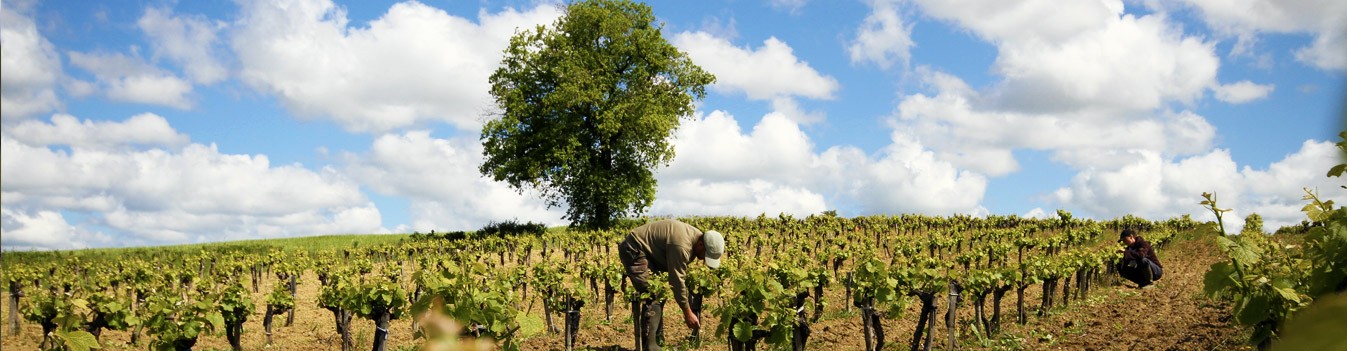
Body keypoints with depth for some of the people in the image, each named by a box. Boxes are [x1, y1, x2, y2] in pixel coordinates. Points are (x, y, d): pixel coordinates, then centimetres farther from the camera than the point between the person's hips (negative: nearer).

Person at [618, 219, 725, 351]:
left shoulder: (695, 237, 0)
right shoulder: (682, 245, -30)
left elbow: (682, 274, 9)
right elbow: (677, 281, -24)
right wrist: (687, 312, -16)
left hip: (648, 251, 11)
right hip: (633, 249, -11)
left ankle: (656, 340, 16)